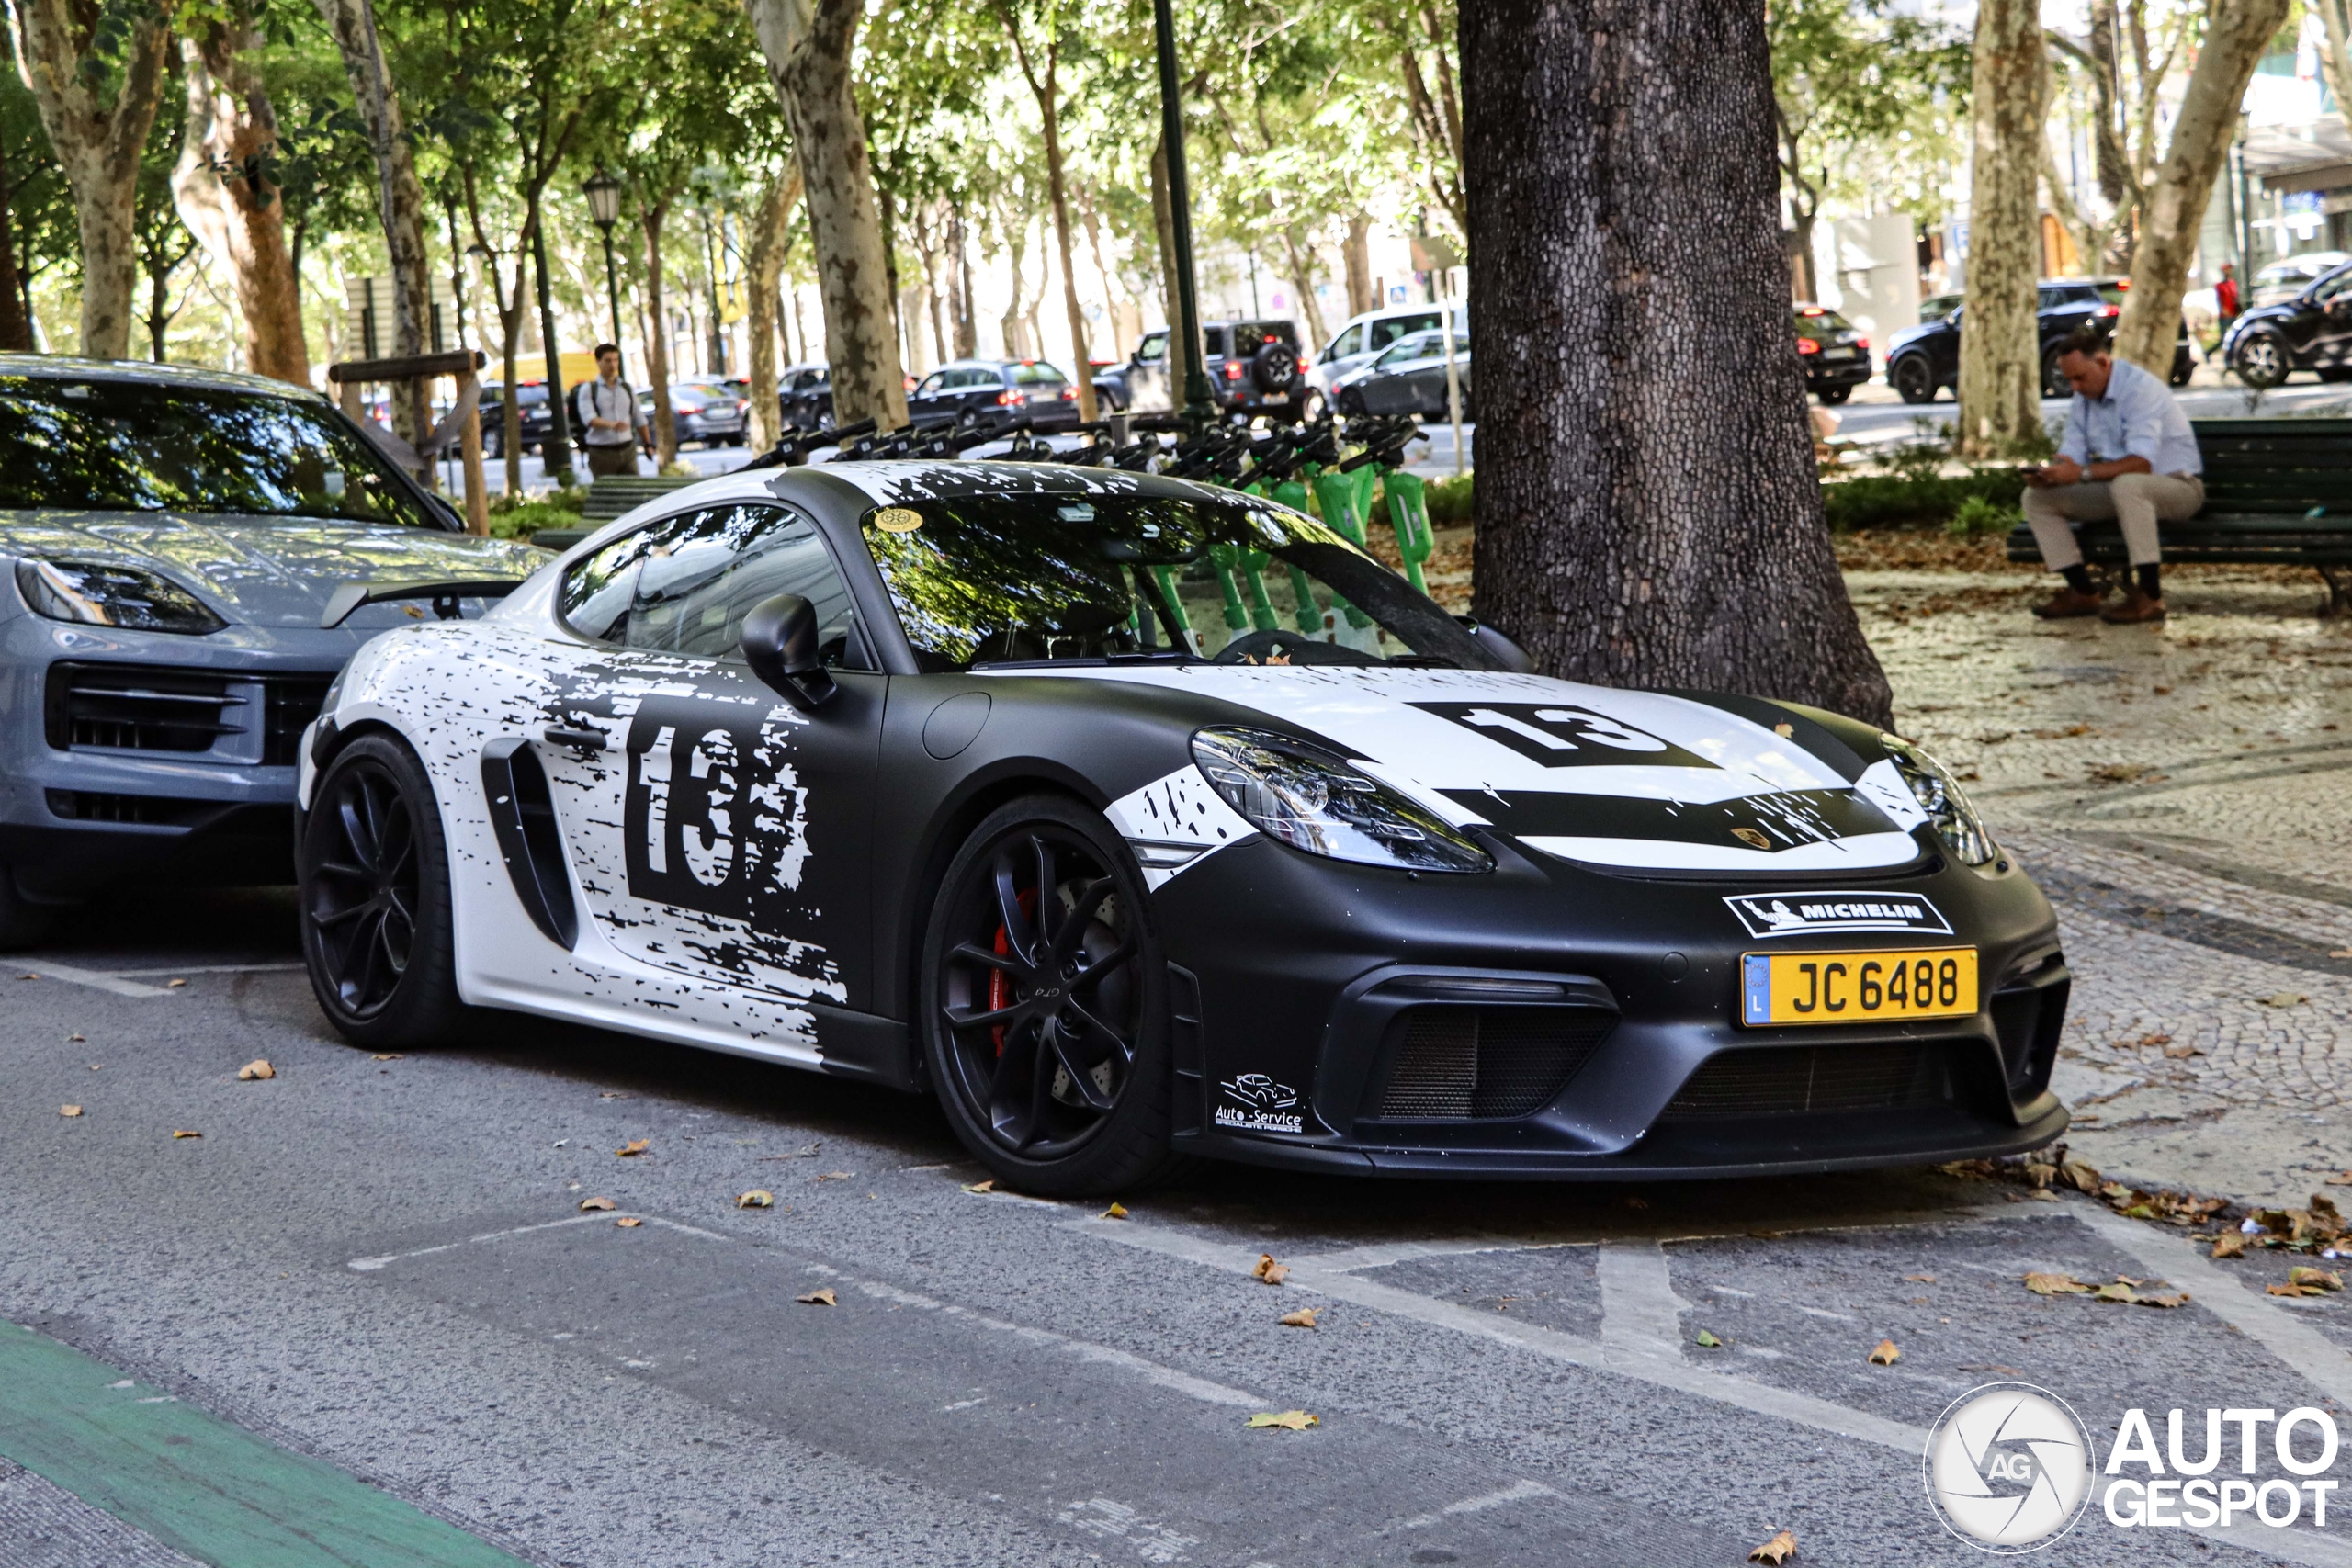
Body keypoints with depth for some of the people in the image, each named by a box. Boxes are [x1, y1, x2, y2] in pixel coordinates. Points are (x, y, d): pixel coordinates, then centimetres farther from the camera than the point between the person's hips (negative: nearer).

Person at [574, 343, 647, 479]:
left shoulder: (628, 389, 15)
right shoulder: (588, 389, 1)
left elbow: (639, 420, 20)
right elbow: (589, 419, -15)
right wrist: (612, 425, -31)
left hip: (627, 450, 4)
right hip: (601, 451, -4)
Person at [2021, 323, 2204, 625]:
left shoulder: (2140, 389, -21)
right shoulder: (2082, 401, 6)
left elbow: (2142, 463, -31)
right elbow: (2071, 458, 2)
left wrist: (2083, 473, -40)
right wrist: (2047, 474, -22)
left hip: (2176, 487, -8)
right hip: (2116, 491, 8)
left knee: (2126, 485, -43)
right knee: (2036, 498, -4)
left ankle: (2149, 596, -35)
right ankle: (2083, 592, -9)